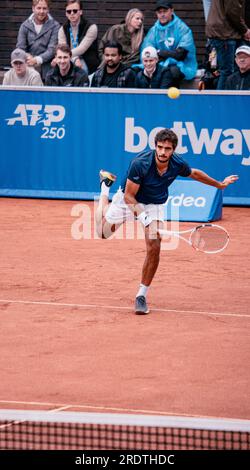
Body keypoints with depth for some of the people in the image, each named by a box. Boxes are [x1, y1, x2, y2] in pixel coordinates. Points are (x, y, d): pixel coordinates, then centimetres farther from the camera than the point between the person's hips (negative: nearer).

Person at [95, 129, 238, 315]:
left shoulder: (178, 164, -22)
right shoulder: (140, 164, -35)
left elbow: (195, 174, 3)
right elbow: (129, 196, -27)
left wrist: (220, 184, 15)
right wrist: (141, 214, -42)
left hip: (155, 204, 2)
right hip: (129, 200, -2)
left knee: (154, 249, -15)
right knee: (104, 232, 14)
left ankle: (142, 295, -2)